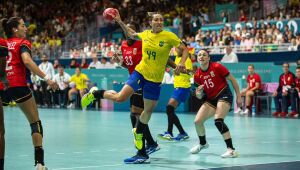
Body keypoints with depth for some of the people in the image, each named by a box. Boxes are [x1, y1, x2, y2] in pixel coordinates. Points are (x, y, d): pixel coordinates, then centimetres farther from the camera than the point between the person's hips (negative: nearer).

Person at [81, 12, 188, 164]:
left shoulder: (169, 36, -8)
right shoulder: (145, 34, 2)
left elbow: (185, 49, -4)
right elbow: (131, 34, 22)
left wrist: (181, 63, -19)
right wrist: (120, 22, 11)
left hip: (155, 79, -1)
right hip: (140, 72, 1)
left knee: (148, 111, 7)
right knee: (119, 97, -14)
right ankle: (95, 94, 13)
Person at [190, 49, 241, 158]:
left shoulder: (217, 67, -13)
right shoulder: (197, 75, 2)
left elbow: (232, 79, -6)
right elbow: (199, 96, 9)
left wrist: (238, 96, -6)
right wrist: (199, 93, -16)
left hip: (224, 95, -6)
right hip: (211, 99, 6)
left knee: (218, 121, -27)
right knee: (197, 121, -1)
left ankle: (231, 149, -24)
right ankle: (203, 143, 29)